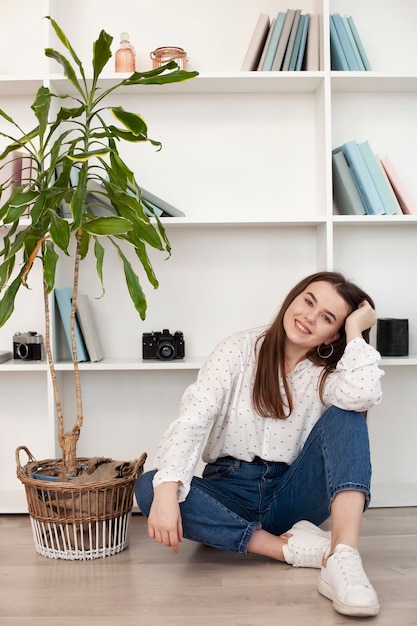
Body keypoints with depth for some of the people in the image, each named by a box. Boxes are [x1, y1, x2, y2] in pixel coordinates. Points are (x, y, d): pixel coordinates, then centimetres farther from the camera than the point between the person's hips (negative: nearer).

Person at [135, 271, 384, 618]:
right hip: (231, 493, 0)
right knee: (148, 487, -29)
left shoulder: (326, 374, -1)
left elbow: (364, 395, -27)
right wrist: (166, 491, -31)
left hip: (293, 496, 0)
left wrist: (356, 330, -14)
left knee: (345, 415, -22)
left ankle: (343, 558, -39)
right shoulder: (239, 349, -4)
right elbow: (193, 419, -17)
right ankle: (295, 548, -29)